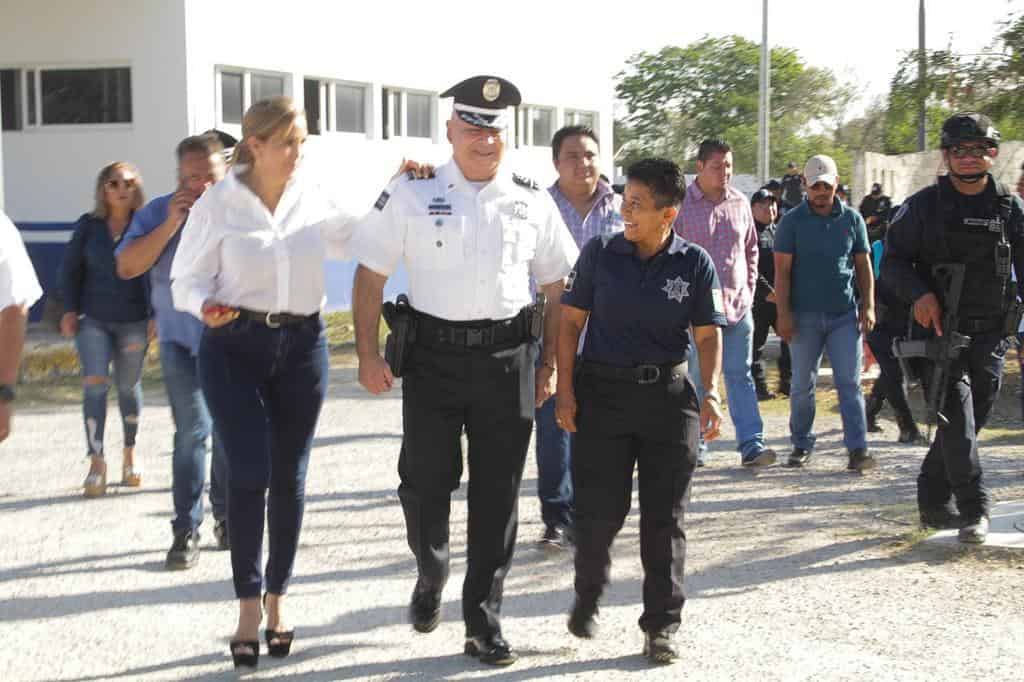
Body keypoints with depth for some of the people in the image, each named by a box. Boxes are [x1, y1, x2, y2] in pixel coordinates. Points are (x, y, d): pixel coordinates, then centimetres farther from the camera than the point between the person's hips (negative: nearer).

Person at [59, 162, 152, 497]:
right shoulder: (89, 225, 2)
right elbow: (70, 268, 9)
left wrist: (155, 316, -6)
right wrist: (70, 310, 2)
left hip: (134, 321, -1)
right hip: (93, 320, 1)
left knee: (129, 386, 11)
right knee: (94, 384, -11)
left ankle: (130, 454, 29)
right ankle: (96, 462, -9)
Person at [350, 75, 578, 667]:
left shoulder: (532, 201, 6)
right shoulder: (411, 195, 0)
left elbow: (557, 286, 11)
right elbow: (371, 276, 2)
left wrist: (549, 362, 6)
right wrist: (368, 354, -5)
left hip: (507, 357, 1)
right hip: (434, 355, -1)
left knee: (498, 493, 5)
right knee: (425, 481, 5)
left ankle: (484, 622, 17)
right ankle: (430, 577, 37)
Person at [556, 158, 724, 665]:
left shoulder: (694, 263, 0)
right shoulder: (600, 253, -1)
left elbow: (707, 334, 3)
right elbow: (571, 321, 2)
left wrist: (710, 392, -10)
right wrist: (565, 389, -5)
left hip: (668, 394, 0)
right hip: (602, 390, 0)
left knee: (665, 518, 3)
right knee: (599, 511, 0)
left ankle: (660, 626, 14)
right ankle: (587, 595, 28)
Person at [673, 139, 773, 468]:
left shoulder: (739, 203, 9)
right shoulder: (681, 204, -4)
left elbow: (751, 250, 19)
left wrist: (749, 291, 12)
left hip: (737, 305, 3)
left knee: (740, 376, 2)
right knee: (696, 377, 4)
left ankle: (751, 444, 1)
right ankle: (695, 446, 13)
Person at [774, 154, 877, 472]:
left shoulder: (852, 219, 8)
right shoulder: (792, 221, 1)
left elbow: (863, 265, 12)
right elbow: (782, 270, -1)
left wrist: (868, 306, 3)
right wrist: (783, 314, -8)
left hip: (845, 314, 1)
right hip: (805, 315, -1)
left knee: (850, 383, -4)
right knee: (802, 385, 6)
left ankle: (857, 448, -5)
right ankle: (801, 445, 19)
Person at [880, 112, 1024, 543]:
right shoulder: (924, 207, 0)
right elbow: (893, 261, 1)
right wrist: (919, 294, -18)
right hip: (940, 330, -3)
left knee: (971, 421, 8)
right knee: (957, 416, -15)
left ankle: (933, 502, 23)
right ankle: (974, 510, -11)